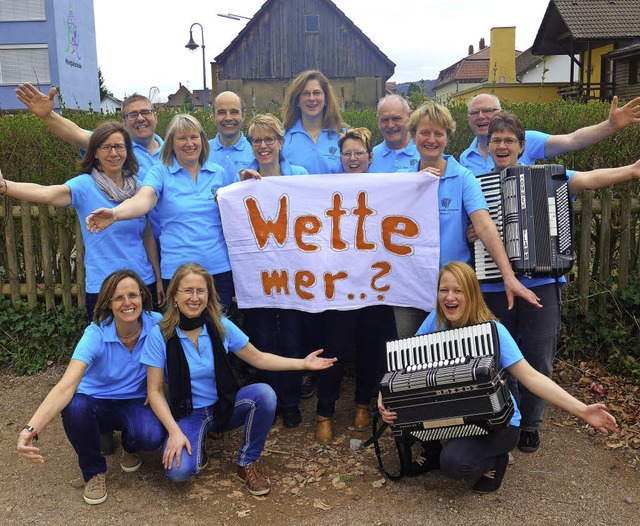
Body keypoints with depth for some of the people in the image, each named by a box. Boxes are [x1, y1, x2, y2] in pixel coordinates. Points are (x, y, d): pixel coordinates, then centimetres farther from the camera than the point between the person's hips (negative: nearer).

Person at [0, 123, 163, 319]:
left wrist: (158, 278, 10)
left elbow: (148, 236, 9)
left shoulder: (139, 187, 4)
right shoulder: (85, 185, -9)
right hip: (102, 287, -4)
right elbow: (48, 193, -29)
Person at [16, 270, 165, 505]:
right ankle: (94, 471, -5)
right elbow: (66, 386, -36)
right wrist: (31, 429, -51)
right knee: (74, 407, -36)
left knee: (152, 436, -33)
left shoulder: (156, 324, -19)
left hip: (136, 402, 1)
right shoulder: (96, 334, -25)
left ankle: (129, 446, 9)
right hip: (97, 402, 0)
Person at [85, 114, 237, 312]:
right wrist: (114, 213, -37)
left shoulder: (220, 173, 8)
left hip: (219, 268, 2)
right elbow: (143, 200, -21)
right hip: (177, 269, -2)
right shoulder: (160, 173, 0)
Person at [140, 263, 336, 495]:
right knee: (179, 470, -30)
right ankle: (196, 447, 9)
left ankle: (247, 463, -6)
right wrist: (174, 432, -22)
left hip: (225, 406, 2)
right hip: (187, 414, -2)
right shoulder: (160, 336, -15)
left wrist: (302, 363, -6)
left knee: (264, 393, -28)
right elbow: (155, 391, -11)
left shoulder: (222, 327, -8)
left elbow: (257, 358, 2)